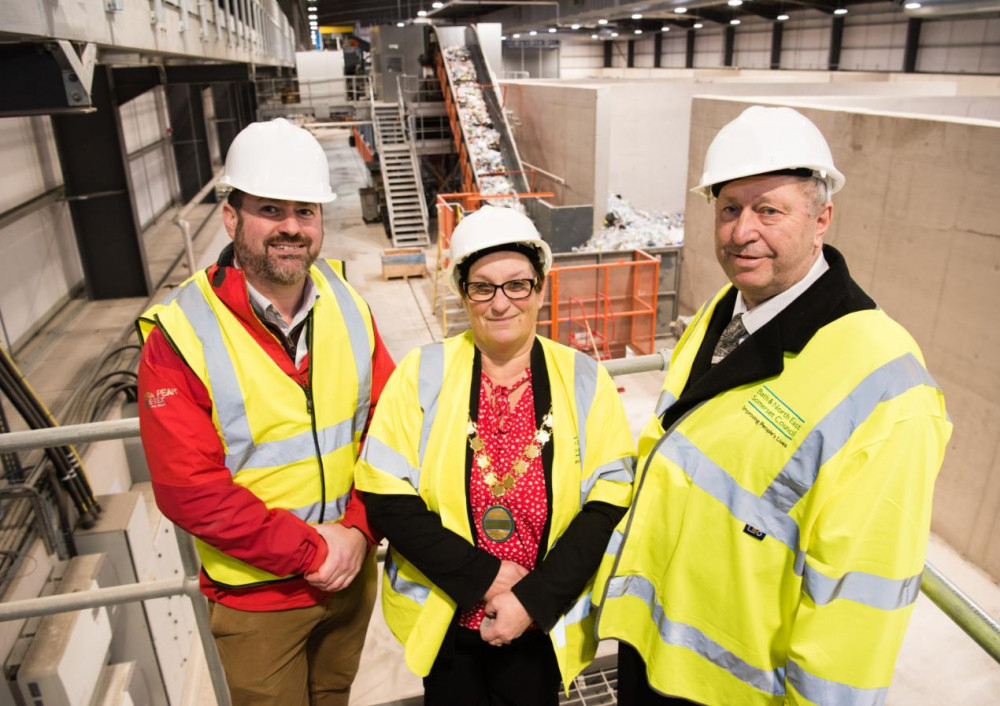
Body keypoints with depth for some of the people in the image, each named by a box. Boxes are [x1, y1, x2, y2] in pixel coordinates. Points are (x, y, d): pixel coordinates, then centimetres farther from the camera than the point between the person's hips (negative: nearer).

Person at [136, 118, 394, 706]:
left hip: (353, 572, 4)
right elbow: (189, 489, -20)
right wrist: (310, 552, -19)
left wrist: (360, 530, -15)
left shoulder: (347, 305, -6)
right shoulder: (179, 336, -18)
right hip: (257, 595, -4)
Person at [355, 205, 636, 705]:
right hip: (442, 617, 0)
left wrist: (534, 598, -15)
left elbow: (609, 504, -9)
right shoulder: (422, 374, -10)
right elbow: (387, 500, -12)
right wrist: (484, 577, -17)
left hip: (545, 625, 1)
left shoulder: (583, 381, -8)